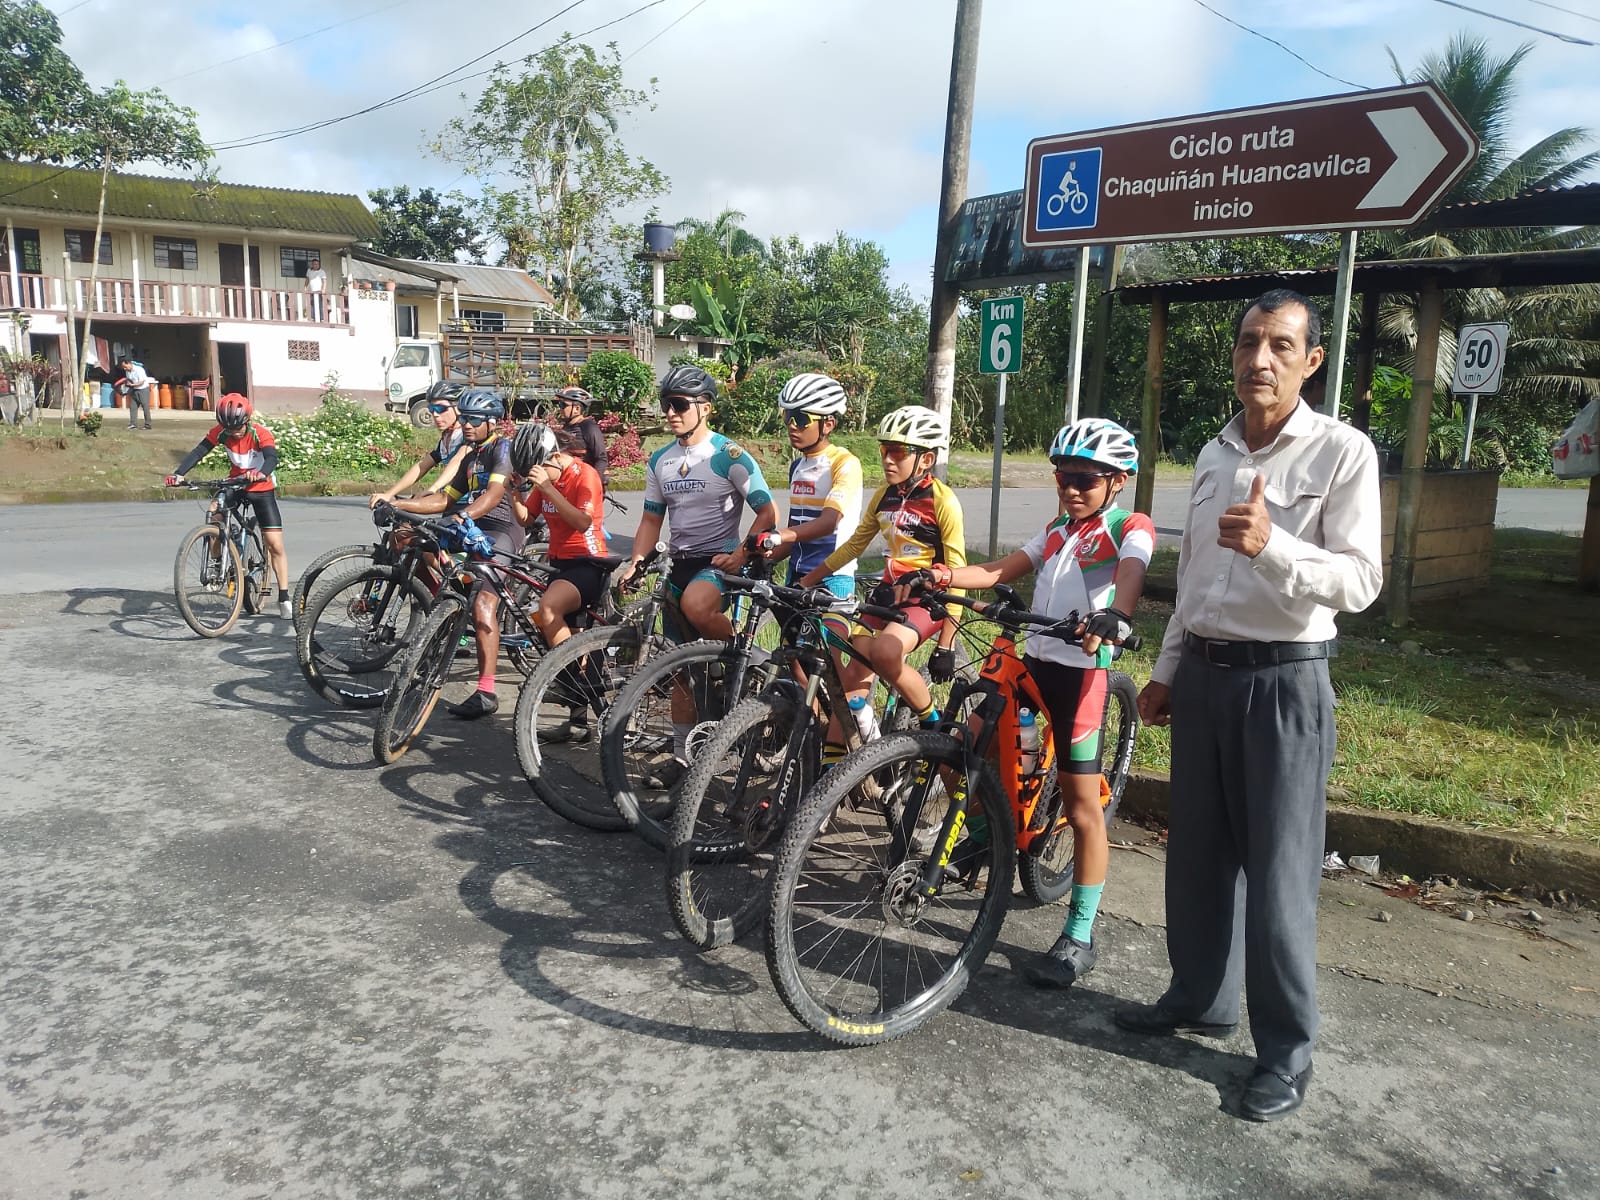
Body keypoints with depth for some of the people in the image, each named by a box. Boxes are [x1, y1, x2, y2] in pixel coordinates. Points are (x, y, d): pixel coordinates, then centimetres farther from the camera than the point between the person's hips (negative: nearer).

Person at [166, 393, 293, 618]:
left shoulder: (261, 434, -21)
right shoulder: (220, 432, -12)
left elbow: (272, 458, -38)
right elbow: (198, 451, -21)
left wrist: (261, 473, -60)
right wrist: (179, 473, -38)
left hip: (262, 489, -3)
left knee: (275, 545, -7)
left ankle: (284, 599, 1)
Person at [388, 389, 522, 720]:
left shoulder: (502, 448, -6)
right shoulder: (471, 458, 23)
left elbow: (495, 493, -22)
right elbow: (444, 499, 22)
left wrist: (463, 515, -39)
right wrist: (397, 504, 11)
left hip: (500, 531, -10)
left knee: (483, 603, -23)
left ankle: (485, 694, -28)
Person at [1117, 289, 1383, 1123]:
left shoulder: (1342, 452, -8)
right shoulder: (1213, 454, 11)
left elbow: (1361, 583, -16)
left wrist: (1273, 545, -32)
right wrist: (1165, 671, 17)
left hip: (1283, 681, -6)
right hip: (1203, 674, 6)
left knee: (1278, 872, 1)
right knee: (1197, 852, 15)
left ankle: (1286, 1051, 16)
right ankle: (1200, 997, 33)